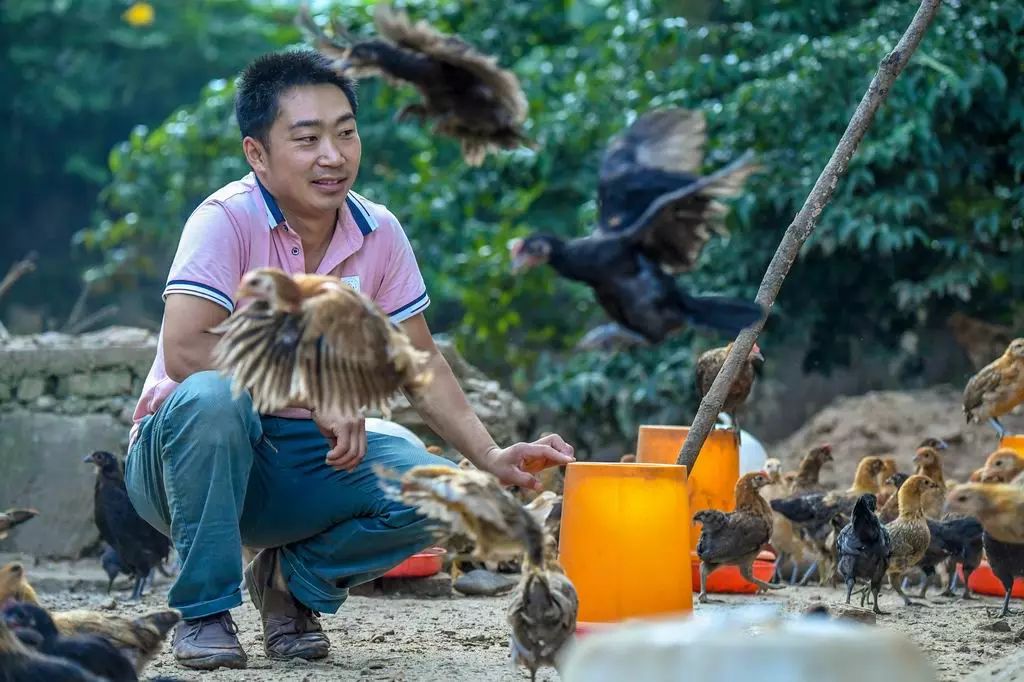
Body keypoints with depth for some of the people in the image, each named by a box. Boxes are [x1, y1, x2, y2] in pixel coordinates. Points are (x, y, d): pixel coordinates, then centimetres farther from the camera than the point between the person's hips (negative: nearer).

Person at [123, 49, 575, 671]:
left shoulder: (379, 233, -2)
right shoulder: (228, 220, -19)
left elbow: (420, 363, 6)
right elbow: (184, 351, -31)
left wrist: (491, 457, -6)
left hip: (305, 458, 5)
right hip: (184, 454, -5)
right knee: (213, 396, -38)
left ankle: (294, 578, 9)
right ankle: (204, 609, -18)